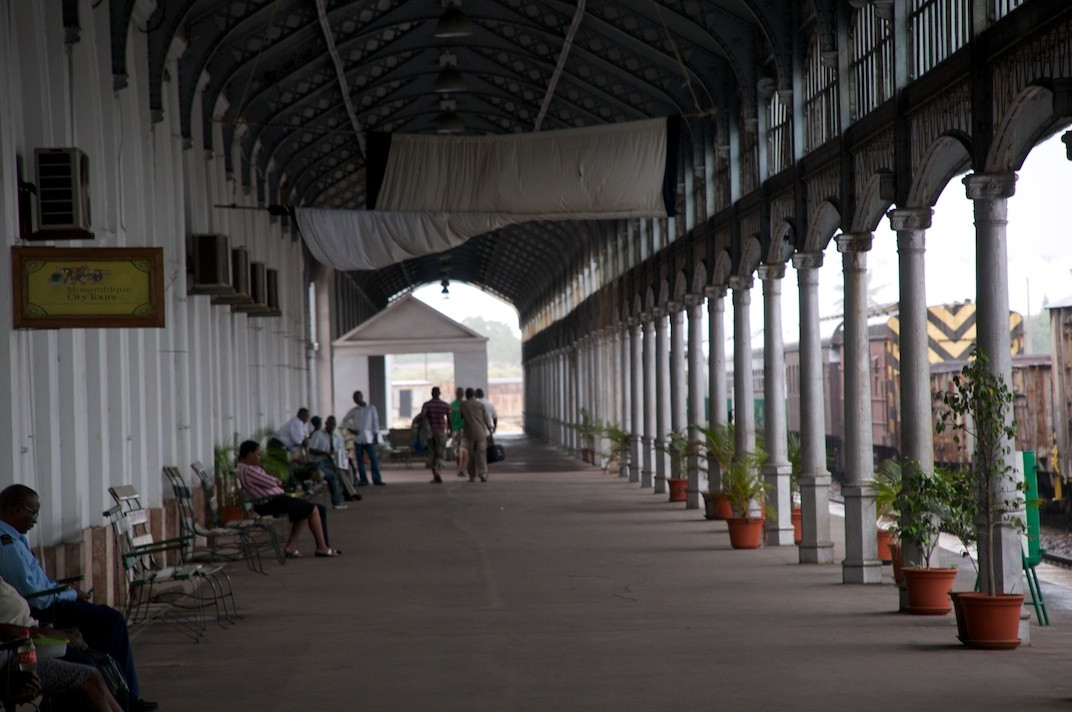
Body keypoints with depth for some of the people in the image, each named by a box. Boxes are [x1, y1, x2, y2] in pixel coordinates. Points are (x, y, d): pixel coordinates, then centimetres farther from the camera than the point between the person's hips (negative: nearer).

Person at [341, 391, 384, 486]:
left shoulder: (371, 408, 4)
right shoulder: (353, 411, 9)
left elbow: (375, 422, 3)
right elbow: (345, 421, 16)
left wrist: (375, 435, -3)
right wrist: (350, 429, 0)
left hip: (369, 438, -2)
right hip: (358, 438, 2)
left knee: (373, 459, -7)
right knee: (360, 460, 1)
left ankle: (377, 479, -7)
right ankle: (363, 480, 5)